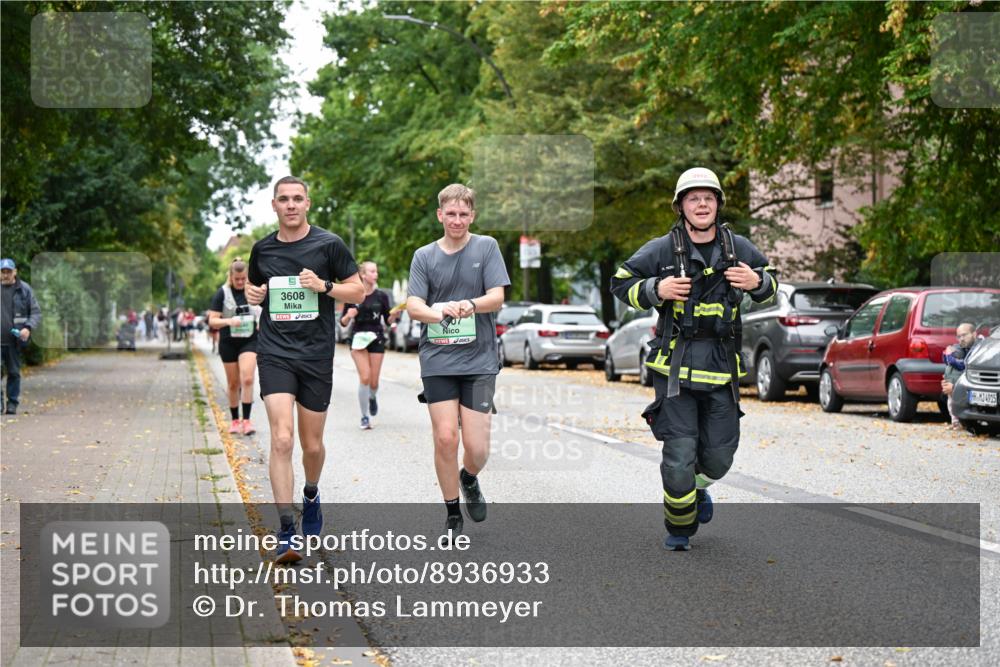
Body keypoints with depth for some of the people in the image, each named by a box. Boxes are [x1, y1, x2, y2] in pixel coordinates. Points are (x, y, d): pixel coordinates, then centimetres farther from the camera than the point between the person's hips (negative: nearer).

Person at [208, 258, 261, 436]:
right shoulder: (222, 293, -4)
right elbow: (212, 321, -7)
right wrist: (229, 321, -25)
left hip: (249, 341, 0)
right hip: (229, 342, 0)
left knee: (247, 379, -16)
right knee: (233, 383, 7)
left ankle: (246, 420, -13)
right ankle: (234, 420, 20)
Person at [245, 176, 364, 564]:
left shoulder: (329, 244, -1)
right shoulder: (262, 249, 7)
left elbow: (358, 292, 3)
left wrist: (324, 285, -14)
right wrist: (252, 294, 2)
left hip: (317, 356, 0)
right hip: (274, 353, 1)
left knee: (311, 445, 10)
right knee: (282, 439, -16)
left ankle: (311, 495, 44)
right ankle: (286, 532, -13)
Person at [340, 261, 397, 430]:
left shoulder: (381, 296, 3)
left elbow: (388, 321, 8)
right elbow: (343, 322, 3)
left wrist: (395, 313, -12)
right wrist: (348, 316, -18)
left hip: (376, 339, 2)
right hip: (358, 338, -2)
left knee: (374, 381, 2)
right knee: (365, 378, -13)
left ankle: (372, 397, 38)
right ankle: (365, 416, 0)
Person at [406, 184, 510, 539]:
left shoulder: (486, 246, 4)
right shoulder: (424, 256, 6)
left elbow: (497, 297, -4)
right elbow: (413, 305, -4)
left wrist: (471, 305, -25)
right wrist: (439, 312, -26)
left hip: (479, 359, -1)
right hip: (437, 359, 1)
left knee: (477, 446, -5)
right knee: (445, 438, -5)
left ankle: (469, 479, 31)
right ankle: (452, 513, 15)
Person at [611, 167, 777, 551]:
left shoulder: (738, 248, 8)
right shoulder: (662, 250, -2)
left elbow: (771, 285, 22)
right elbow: (621, 284, 5)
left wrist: (757, 283, -2)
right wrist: (656, 290, -13)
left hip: (721, 369, 3)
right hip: (675, 366, -3)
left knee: (719, 456, 7)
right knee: (680, 455, -7)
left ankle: (697, 487, 42)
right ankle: (679, 527, 15)